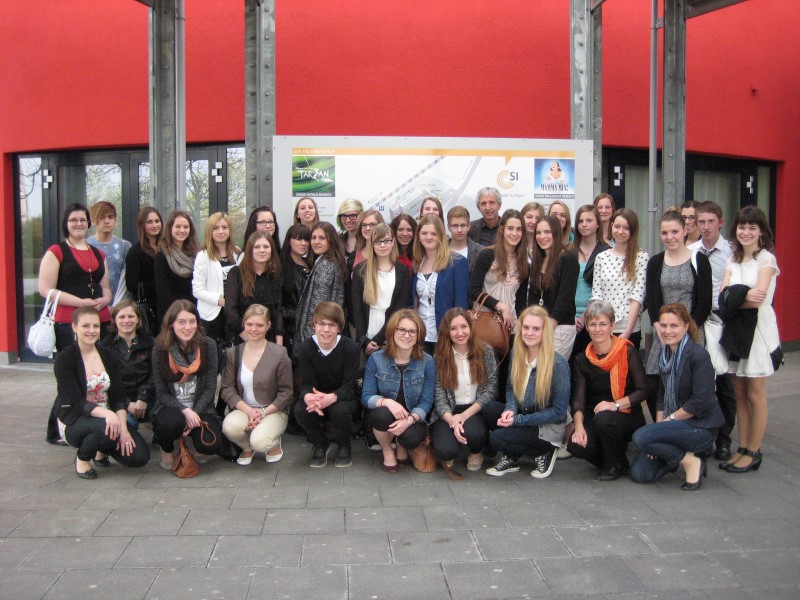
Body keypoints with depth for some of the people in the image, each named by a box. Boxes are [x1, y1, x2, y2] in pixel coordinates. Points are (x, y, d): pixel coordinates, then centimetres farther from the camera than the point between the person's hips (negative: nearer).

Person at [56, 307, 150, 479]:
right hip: (74, 423, -4)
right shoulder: (64, 360, -11)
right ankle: (82, 458, -4)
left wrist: (123, 428, -18)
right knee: (107, 427, -38)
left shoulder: (108, 356, 4)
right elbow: (75, 402, -20)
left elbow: (118, 397, -1)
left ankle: (102, 449, 15)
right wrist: (107, 414, -37)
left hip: (108, 418, 5)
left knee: (140, 456, -16)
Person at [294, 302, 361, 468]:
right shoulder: (305, 349, -13)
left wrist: (332, 397, -45)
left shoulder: (351, 348, -19)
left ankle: (344, 447, -2)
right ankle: (320, 445, 2)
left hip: (343, 399, -2)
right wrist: (308, 396, -43)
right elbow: (306, 383, -16)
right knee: (300, 410, -30)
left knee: (340, 410, -36)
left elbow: (349, 386, -22)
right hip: (317, 398, 2)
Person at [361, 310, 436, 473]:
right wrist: (387, 402, -31)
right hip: (383, 416, 0)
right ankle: (387, 451, 0)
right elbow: (366, 397, -10)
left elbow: (426, 401, -12)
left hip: (412, 418, 0)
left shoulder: (427, 362, -9)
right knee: (383, 414, -35)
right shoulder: (376, 359, -9)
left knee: (412, 437, -33)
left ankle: (402, 446, 10)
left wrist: (409, 419, -31)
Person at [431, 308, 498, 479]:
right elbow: (439, 395, -7)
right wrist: (452, 421, -25)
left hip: (475, 410, 1)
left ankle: (477, 452, 4)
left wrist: (465, 415, -16)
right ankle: (447, 456, 11)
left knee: (473, 433, -34)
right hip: (448, 413, -1)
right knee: (445, 450, -29)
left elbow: (490, 389, -5)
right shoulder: (440, 356, -2)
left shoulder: (485, 352, -1)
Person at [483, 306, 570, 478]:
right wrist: (510, 409, -16)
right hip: (521, 415, 6)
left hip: (548, 426, -6)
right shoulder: (516, 353, -4)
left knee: (497, 438, -23)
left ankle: (545, 452, 1)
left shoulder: (557, 363, -21)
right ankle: (511, 457, 0)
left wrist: (518, 420, -21)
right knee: (488, 409, -20)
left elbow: (559, 411, -17)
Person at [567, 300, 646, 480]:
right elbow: (578, 398, -5)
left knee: (604, 419, -36)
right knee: (576, 445, -26)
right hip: (595, 417, 3)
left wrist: (616, 404, -25)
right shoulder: (581, 360, 2)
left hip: (628, 416, -3)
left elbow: (642, 391, -10)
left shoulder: (627, 352, -8)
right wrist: (579, 425, -23)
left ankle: (617, 465, -6)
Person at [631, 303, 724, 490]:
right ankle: (682, 452, 16)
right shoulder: (665, 354, 7)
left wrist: (669, 420, -13)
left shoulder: (698, 355, -17)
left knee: (641, 437, -27)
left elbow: (699, 402, -20)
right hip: (674, 425, 7)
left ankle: (692, 461, -8)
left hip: (700, 426, -7)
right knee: (639, 473, -4)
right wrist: (659, 425, -1)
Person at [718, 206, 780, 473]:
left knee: (755, 394, 0)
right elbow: (723, 295, -1)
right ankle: (743, 448, 16)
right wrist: (745, 297, -19)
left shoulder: (767, 259, -6)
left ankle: (753, 452, 9)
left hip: (758, 328, -6)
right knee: (739, 392, 8)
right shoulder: (733, 259, 12)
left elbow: (758, 298, -18)